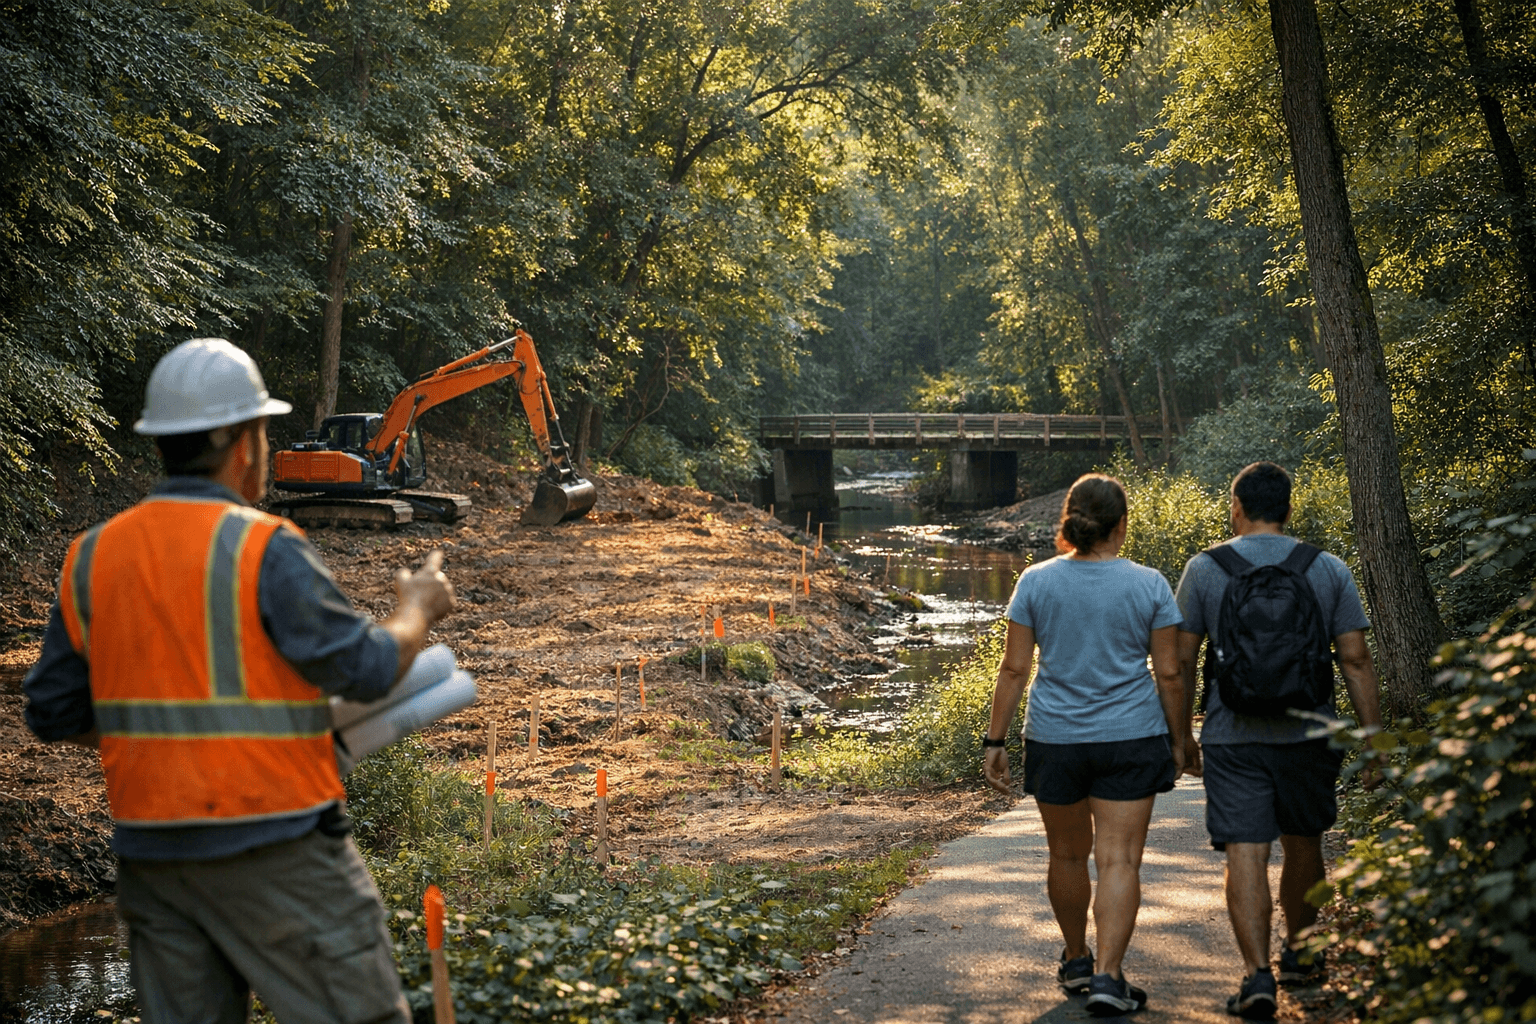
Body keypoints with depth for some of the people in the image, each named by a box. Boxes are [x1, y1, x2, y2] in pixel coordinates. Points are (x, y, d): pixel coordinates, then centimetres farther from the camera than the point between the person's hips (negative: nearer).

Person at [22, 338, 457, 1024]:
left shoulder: (92, 557, 5)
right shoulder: (262, 549, -14)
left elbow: (54, 714, 10)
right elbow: (369, 669, -10)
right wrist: (417, 613, 10)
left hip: (149, 844, 6)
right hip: (274, 841, -6)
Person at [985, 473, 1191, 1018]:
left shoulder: (1036, 581, -3)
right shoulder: (1148, 585, -4)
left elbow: (1014, 669, -3)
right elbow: (1169, 674, -2)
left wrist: (994, 739, 3)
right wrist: (1178, 739, 10)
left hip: (1054, 741, 2)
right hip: (1130, 739, -1)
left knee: (1067, 855, 17)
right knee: (1119, 860, 0)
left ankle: (1076, 960, 33)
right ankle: (1107, 978, -8)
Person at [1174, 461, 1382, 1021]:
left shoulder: (1205, 569, -1)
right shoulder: (1329, 570, 3)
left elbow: (1181, 660, 0)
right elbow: (1355, 660, 0)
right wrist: (1373, 739, 4)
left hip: (1232, 737, -2)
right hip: (1308, 735, 2)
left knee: (1245, 853, -4)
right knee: (1303, 845, 19)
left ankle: (1256, 974, -14)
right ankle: (1300, 952, 35)